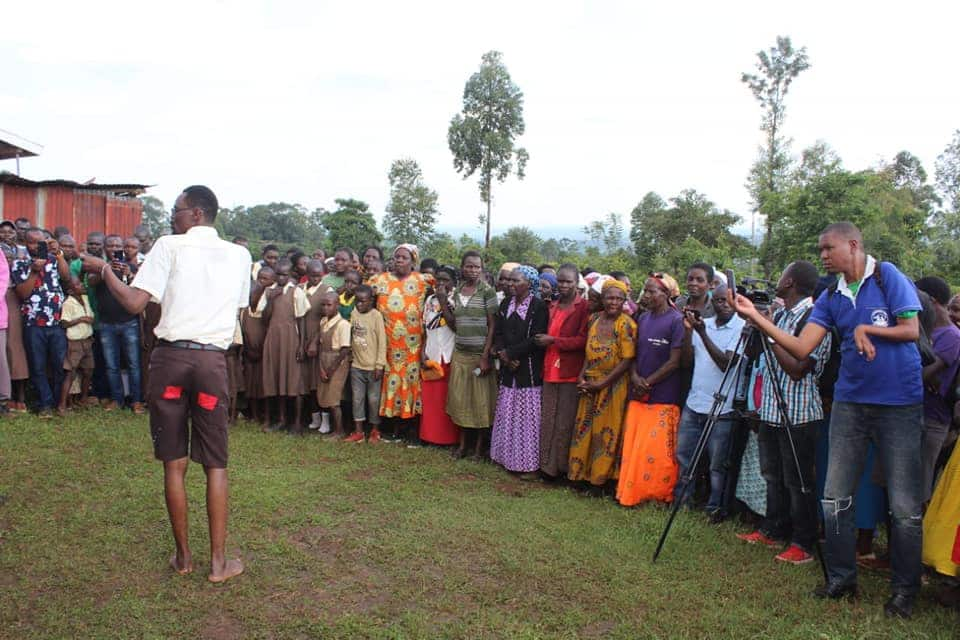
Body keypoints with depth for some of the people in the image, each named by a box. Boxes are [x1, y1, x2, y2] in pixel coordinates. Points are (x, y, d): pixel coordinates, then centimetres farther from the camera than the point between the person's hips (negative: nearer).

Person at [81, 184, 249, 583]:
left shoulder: (170, 246, 0)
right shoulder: (239, 255, 9)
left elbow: (134, 303, -7)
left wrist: (103, 270, 8)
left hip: (171, 355, -1)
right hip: (212, 359, 2)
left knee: (174, 463, 9)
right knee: (215, 464, 7)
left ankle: (183, 556, 19)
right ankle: (219, 562, 10)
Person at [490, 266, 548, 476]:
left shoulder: (538, 307, -7)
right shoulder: (505, 304, 11)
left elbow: (536, 339, -14)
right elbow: (498, 333, 8)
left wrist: (510, 352, -11)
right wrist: (503, 355, -9)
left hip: (529, 370, -5)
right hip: (508, 368, 6)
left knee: (527, 416, -2)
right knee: (507, 414, 10)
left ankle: (527, 461, 6)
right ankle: (508, 455, 20)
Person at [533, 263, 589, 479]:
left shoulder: (583, 307, -6)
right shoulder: (552, 306, 15)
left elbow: (582, 340, -13)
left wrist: (553, 341, -13)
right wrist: (542, 340, 7)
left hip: (570, 373, -6)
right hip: (550, 370, 6)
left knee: (565, 424, 1)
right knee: (547, 421, 10)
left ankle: (563, 467, 13)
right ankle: (548, 466, 19)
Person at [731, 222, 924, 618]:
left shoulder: (888, 277, -5)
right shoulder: (830, 298, 7)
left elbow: (911, 330, -10)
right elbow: (802, 348, -2)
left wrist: (865, 328, -11)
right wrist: (757, 319, -8)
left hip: (900, 406, -5)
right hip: (850, 403, 5)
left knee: (905, 506, 2)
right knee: (836, 499, 6)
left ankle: (904, 590, 18)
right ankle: (841, 578, 21)